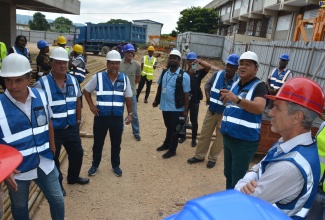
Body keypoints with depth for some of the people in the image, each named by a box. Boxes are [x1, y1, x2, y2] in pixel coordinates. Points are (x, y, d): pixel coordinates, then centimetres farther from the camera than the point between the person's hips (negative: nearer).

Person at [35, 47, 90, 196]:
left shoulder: (73, 80, 1)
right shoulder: (42, 84, -17)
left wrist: (78, 119, 14)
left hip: (71, 128, 6)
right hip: (52, 130, -5)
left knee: (77, 153, 19)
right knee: (53, 158, 12)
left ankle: (73, 177, 44)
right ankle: (57, 183, 35)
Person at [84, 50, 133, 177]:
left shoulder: (124, 78, 0)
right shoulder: (98, 77, -5)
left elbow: (128, 98, 6)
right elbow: (86, 91, 6)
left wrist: (130, 114, 2)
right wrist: (91, 105, -5)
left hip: (117, 117, 1)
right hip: (101, 117, -1)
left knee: (116, 143, 14)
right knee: (98, 143, 13)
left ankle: (115, 165, 32)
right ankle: (95, 165, 33)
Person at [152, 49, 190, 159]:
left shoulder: (183, 76, -14)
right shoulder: (164, 72, 3)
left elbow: (186, 94, -12)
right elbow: (160, 87, 15)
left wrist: (185, 110, -12)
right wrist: (156, 100, 15)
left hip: (177, 109, -5)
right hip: (165, 106, 5)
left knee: (174, 130, 8)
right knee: (168, 127, 22)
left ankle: (172, 150, 23)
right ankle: (166, 144, 40)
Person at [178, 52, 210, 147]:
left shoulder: (199, 73, 2)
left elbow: (209, 67, -11)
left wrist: (200, 61, -25)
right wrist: (189, 74, -29)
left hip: (195, 100, -1)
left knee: (194, 120, 5)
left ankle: (194, 139, 18)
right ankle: (183, 136, 30)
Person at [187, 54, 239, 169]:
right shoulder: (218, 74, -4)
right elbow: (207, 85, 10)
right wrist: (208, 97, -2)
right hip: (211, 110, 4)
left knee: (220, 137, 10)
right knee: (204, 134, 13)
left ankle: (212, 158, 29)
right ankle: (199, 155, 30)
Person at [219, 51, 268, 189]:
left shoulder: (259, 86, -11)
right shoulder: (235, 84, 11)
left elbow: (259, 108, -32)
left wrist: (237, 99, -45)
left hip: (245, 141, -7)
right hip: (228, 137, 7)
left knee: (238, 179, 2)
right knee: (228, 173, 20)